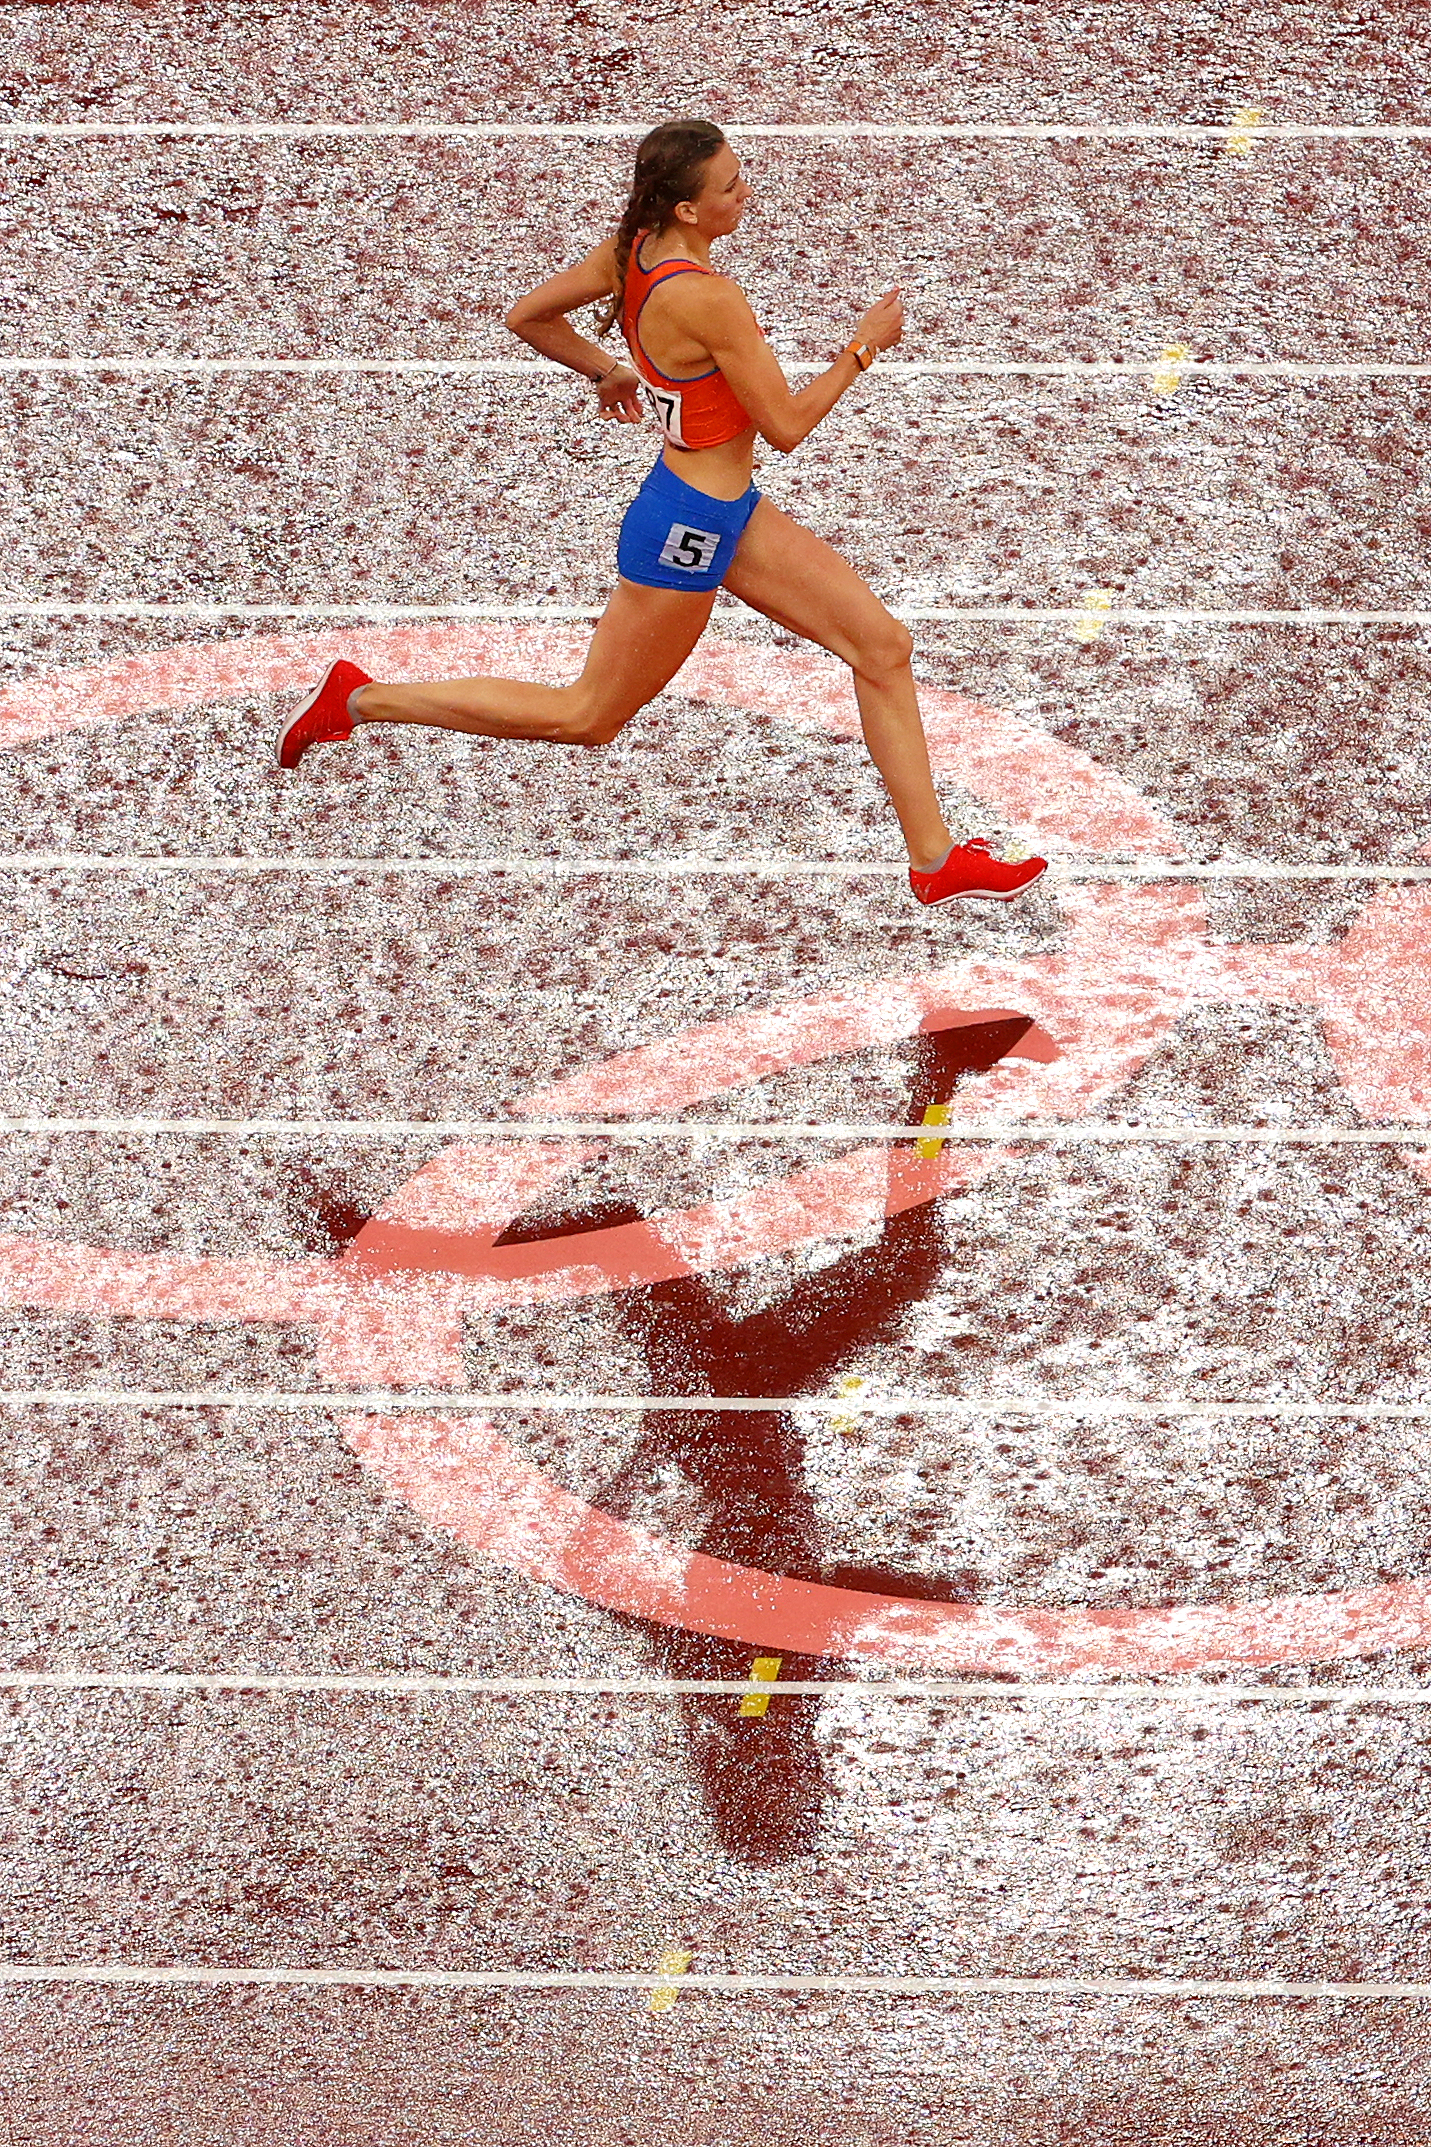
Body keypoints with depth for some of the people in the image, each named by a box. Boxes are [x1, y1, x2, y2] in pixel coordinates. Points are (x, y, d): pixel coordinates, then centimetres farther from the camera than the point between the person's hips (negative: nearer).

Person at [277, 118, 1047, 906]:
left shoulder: (632, 250, -4)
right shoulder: (709, 299, -30)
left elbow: (527, 316, 7)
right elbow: (785, 427, -23)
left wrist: (607, 371, 19)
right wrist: (862, 348, -12)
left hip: (730, 513, 10)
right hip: (688, 531, -9)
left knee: (884, 646, 6)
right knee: (586, 718, 9)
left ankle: (934, 857, 14)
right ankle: (359, 698, 18)